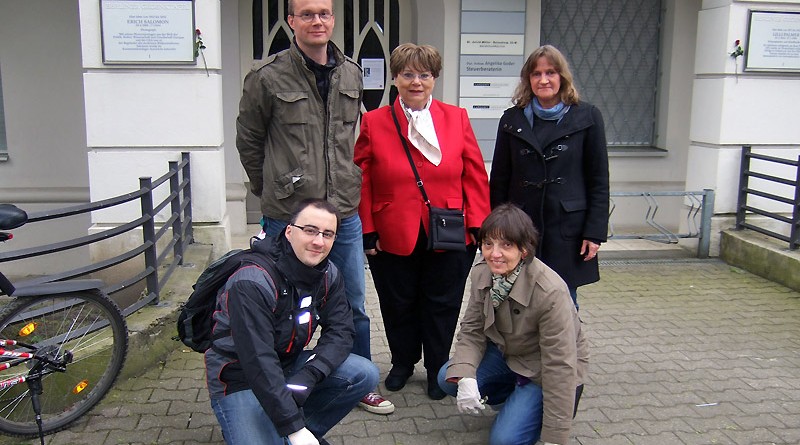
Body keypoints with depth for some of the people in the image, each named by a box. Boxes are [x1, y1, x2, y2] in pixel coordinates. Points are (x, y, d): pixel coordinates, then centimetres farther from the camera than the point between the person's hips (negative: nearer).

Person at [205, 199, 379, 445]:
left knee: (365, 374, -12)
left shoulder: (328, 274, -4)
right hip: (240, 380, -6)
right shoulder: (252, 283, -27)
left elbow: (340, 331, -6)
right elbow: (258, 363, -30)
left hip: (289, 365, 7)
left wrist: (308, 376, -25)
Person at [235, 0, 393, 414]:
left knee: (353, 307, 14)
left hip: (345, 214, 4)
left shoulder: (351, 74, 6)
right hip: (287, 217, -4)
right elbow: (248, 140, 2)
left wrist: (344, 187, 14)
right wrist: (272, 191, 7)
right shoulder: (268, 76, -8)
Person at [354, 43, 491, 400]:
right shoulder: (373, 122, -1)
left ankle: (438, 371, 31)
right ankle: (402, 363, 38)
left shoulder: (457, 118, 2)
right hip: (392, 238, 0)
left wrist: (477, 225, -4)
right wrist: (367, 232, -5)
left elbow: (475, 176, 2)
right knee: (398, 307, 15)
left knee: (441, 307, 11)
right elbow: (361, 181, -1)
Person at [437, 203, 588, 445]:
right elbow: (472, 331, -7)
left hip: (545, 371, -6)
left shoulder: (550, 292, -34)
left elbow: (560, 367, -28)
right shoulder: (482, 273, -15)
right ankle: (518, 399, 9)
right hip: (508, 354, 6)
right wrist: (464, 378, -28)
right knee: (448, 379, -11)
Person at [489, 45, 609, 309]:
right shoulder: (512, 120, 7)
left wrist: (595, 232, -5)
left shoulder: (587, 118, 2)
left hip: (567, 229, -1)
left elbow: (599, 180, 1)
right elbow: (499, 180, 8)